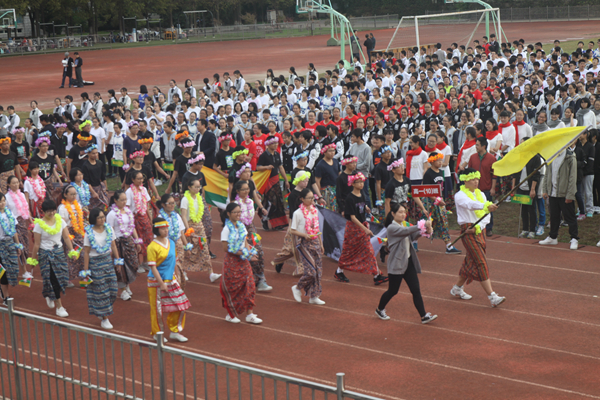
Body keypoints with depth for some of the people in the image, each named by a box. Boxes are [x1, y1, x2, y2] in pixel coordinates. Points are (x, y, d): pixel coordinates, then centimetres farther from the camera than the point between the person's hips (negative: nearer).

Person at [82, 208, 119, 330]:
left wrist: (117, 261, 9)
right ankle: (104, 319, 11)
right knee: (101, 291, 0)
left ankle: (102, 312, 29)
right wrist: (86, 271, -10)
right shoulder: (89, 233, -12)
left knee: (112, 288, 3)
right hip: (95, 263, -5)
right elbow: (86, 252, -10)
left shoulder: (109, 229, 1)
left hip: (108, 260, 5)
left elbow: (113, 246, 10)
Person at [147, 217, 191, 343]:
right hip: (156, 281, -7)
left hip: (171, 279, 7)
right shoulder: (152, 247, -16)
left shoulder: (171, 242, 7)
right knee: (157, 308, 4)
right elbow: (152, 267, -17)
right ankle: (156, 333, 22)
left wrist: (175, 277, 17)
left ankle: (174, 331, 20)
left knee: (180, 305, 6)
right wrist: (161, 283, -19)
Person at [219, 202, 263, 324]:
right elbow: (226, 248, -18)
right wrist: (243, 253, -21)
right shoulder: (226, 229, -14)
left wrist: (250, 251, -9)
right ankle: (230, 314, 20)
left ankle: (250, 314, 8)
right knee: (232, 288, 4)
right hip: (232, 261, -6)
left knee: (249, 286, 3)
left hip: (243, 262, 6)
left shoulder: (241, 226, 7)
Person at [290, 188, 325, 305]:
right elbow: (293, 231, -7)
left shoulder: (315, 210, 9)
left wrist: (321, 244, 17)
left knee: (318, 270, 4)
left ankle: (314, 296, 12)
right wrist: (305, 235, -22)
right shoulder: (298, 213, -9)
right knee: (311, 270, -13)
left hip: (315, 242, 6)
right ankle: (297, 288, 11)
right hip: (305, 243, -6)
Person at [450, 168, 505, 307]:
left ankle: (457, 288, 33)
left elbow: (486, 216, 6)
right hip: (468, 232, -7)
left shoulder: (480, 194, 11)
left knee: (471, 262, 14)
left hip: (480, 231, 7)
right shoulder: (460, 195, -10)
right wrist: (486, 206, -50)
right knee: (481, 263, -12)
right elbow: (470, 204, -33)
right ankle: (492, 296, -14)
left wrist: (478, 227, -13)